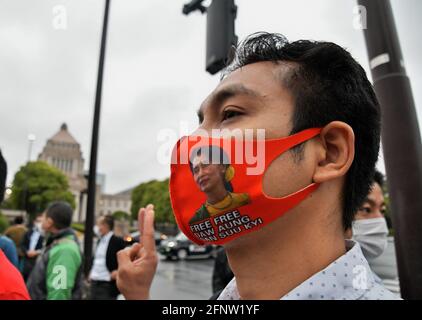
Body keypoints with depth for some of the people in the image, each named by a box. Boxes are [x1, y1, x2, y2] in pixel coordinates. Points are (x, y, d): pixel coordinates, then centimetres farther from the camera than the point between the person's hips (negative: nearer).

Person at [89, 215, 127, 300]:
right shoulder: (99, 241, 12)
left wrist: (119, 271, -15)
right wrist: (92, 271, 11)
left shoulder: (118, 241, -12)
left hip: (108, 284, -7)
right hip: (94, 282, 8)